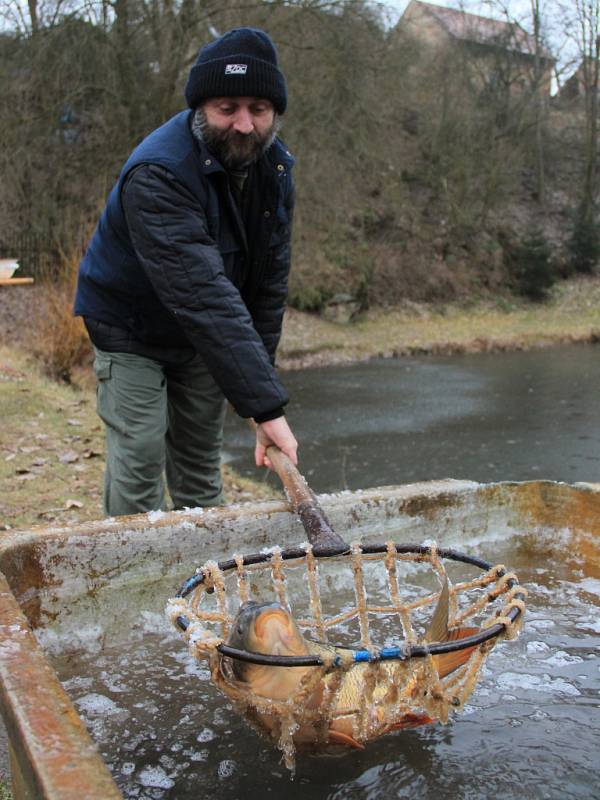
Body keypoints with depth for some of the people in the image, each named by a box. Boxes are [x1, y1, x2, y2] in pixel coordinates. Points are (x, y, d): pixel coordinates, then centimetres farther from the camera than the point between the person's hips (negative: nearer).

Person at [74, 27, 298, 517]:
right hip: (132, 331, -6)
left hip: (204, 340, 6)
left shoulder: (275, 165, -11)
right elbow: (205, 297, -43)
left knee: (201, 461, 15)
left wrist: (257, 369, -6)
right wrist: (265, 405, -47)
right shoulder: (157, 175, -34)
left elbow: (271, 277, -4)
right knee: (139, 464, -8)